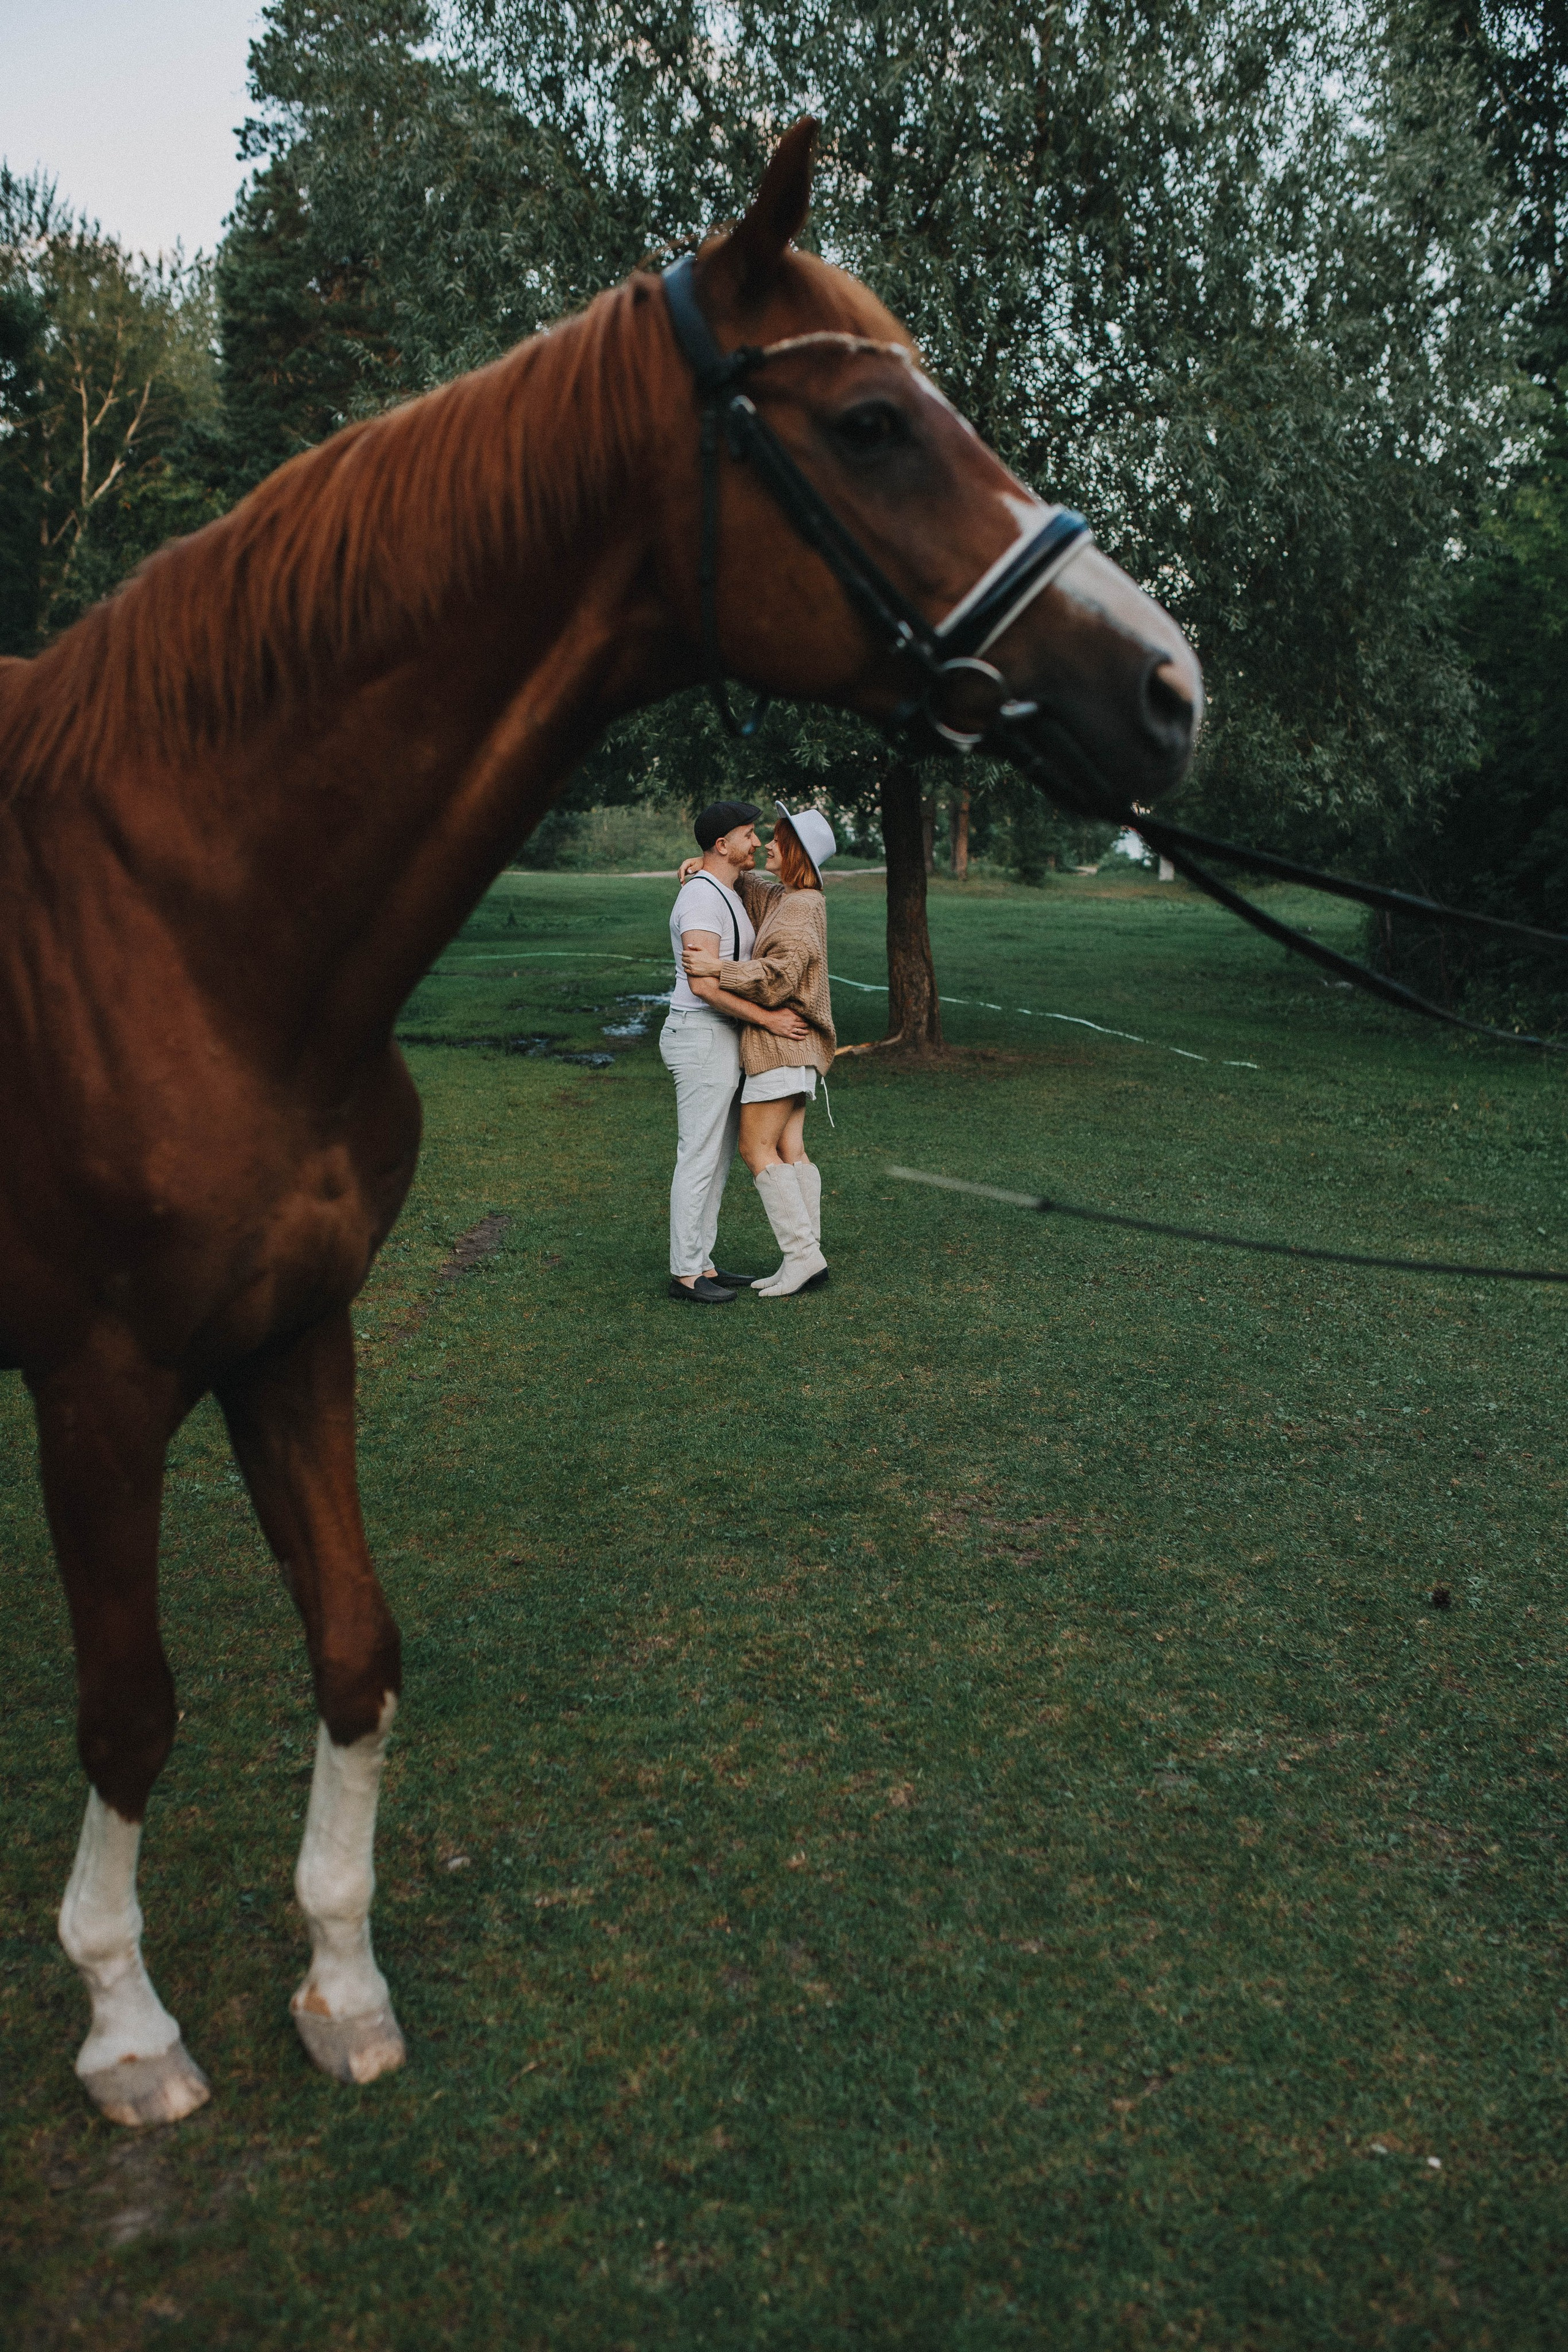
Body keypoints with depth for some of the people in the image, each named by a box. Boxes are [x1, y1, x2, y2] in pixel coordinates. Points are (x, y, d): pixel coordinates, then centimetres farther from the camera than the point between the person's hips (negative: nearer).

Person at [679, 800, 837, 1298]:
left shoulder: (801, 909, -15)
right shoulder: (781, 899, 15)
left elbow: (778, 978, -24)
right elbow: (741, 885, 29)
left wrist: (719, 969, -23)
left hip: (781, 1041, -10)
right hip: (792, 1047, 10)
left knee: (757, 1148, -8)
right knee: (789, 1150, 6)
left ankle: (803, 1253, -8)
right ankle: (806, 1261, 7)